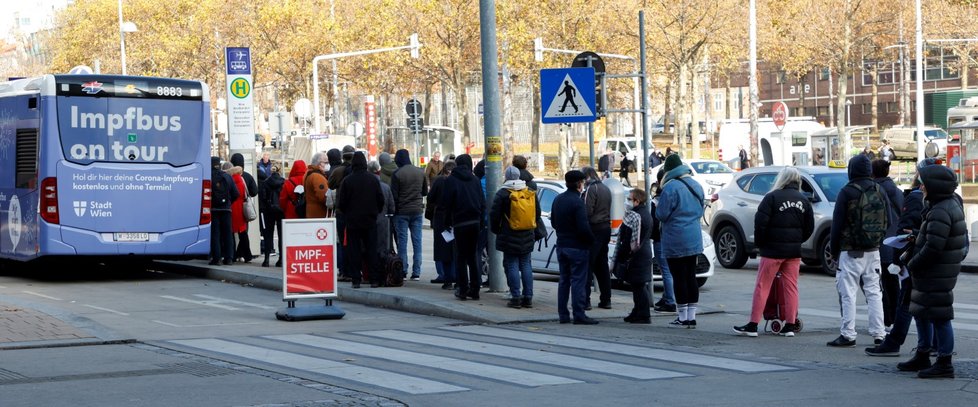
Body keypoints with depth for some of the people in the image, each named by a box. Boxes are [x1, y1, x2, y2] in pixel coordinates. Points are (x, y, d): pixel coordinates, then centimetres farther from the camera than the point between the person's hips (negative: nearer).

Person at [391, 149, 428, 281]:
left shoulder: (397, 174, -11)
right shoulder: (420, 172, 3)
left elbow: (394, 196, -11)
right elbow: (425, 192, 11)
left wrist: (394, 210, 3)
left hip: (402, 211, -4)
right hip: (417, 211, 4)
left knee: (402, 242, 2)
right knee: (417, 242, 6)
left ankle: (403, 272, 0)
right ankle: (416, 273, 4)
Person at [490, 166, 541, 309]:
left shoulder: (503, 194, -8)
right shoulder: (530, 192, 7)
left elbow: (494, 215, -6)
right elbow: (537, 213, 16)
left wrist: (496, 230, 9)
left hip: (509, 237, -5)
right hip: (527, 237, 5)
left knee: (512, 266, -1)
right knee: (526, 265, 10)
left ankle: (516, 297, -5)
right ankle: (528, 297, 8)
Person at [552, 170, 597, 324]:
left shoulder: (558, 200, 8)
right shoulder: (577, 202, -18)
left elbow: (553, 222, 17)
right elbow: (583, 227, -22)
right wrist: (591, 240, -6)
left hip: (561, 246, 8)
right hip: (577, 247, -8)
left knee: (564, 280, 13)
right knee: (578, 281, -5)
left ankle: (563, 314, 14)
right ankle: (579, 315, -6)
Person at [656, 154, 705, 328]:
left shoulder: (671, 187, -17)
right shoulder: (696, 186, 9)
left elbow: (661, 214, -15)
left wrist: (657, 208, 6)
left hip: (675, 242, -7)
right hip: (694, 240, 7)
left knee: (679, 278, -1)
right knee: (691, 276, 10)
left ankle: (683, 318, 3)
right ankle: (692, 317, 11)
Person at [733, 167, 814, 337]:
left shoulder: (772, 197, -10)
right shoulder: (804, 201, 8)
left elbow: (760, 222, -14)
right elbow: (809, 227, 9)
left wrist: (759, 243, -1)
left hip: (773, 249, -5)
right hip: (794, 250, 5)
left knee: (762, 286, 0)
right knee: (791, 287, 10)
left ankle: (752, 325, 0)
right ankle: (790, 325, 9)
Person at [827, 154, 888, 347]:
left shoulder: (847, 192, -10)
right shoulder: (879, 192, 8)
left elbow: (838, 223, -8)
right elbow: (886, 221, 12)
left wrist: (834, 249, 1)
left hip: (851, 251, -6)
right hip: (873, 251, 6)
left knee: (848, 294, -3)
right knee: (874, 292, 10)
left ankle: (848, 335, -4)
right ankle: (878, 334, 9)